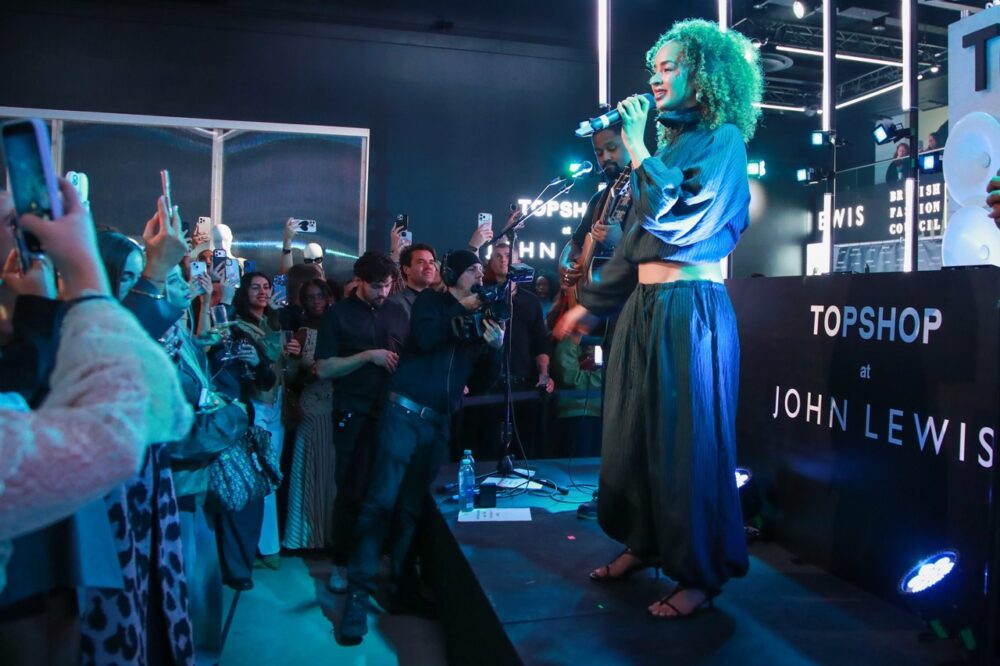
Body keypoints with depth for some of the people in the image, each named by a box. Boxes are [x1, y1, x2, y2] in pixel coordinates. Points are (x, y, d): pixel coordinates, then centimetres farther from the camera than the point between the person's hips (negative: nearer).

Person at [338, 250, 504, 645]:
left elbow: (484, 375, 11)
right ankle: (359, 591, -5)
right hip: (405, 413, -4)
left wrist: (495, 345, -7)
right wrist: (463, 312, -9)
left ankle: (400, 581, 16)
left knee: (413, 505, 7)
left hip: (439, 422, 4)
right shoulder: (430, 302, 5)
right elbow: (425, 339, -15)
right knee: (382, 500, -9)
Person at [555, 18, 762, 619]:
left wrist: (639, 154, -11)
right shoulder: (667, 146, 16)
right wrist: (591, 302, 20)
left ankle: (701, 573, 13)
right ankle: (644, 544, 28)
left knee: (688, 439, 0)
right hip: (643, 307, 8)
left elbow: (685, 221, -18)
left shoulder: (724, 140, -4)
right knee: (635, 432, 12)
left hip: (691, 309, -7)